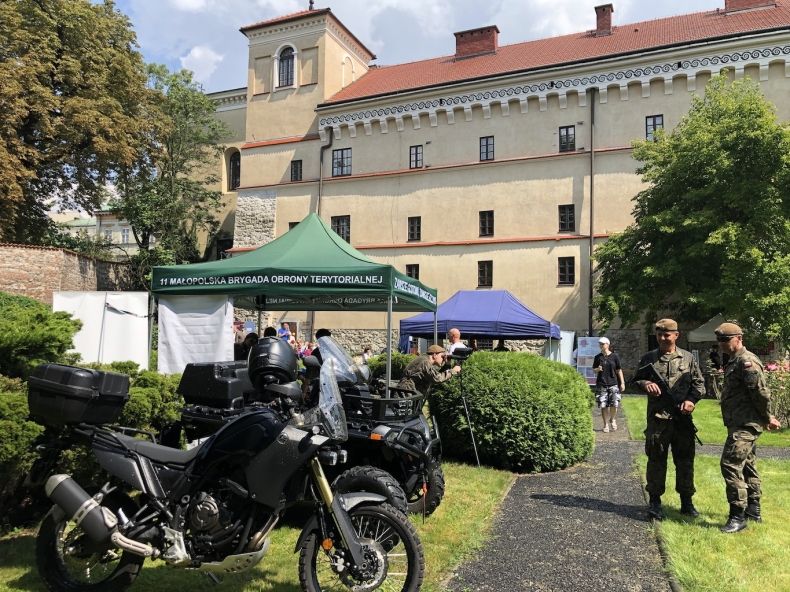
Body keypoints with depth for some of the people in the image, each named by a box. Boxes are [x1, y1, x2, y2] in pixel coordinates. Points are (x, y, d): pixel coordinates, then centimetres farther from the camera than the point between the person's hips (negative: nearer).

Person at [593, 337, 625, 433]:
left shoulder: (614, 356, 2)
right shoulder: (597, 357, 6)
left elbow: (619, 370, 6)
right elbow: (594, 370, 12)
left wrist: (622, 383, 2)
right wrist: (598, 369, -11)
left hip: (613, 383, -1)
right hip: (601, 384, 1)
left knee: (614, 404, -6)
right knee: (603, 406, 1)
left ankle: (613, 420, 22)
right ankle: (606, 424, 14)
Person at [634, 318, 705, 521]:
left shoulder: (688, 358, 8)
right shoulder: (648, 358, 6)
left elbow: (699, 383, 9)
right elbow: (636, 379, 9)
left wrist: (691, 399, -9)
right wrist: (645, 384, -13)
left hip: (683, 418, 1)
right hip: (657, 418, -1)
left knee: (685, 460, 9)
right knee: (656, 459, 3)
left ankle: (686, 501, 23)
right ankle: (655, 501, 12)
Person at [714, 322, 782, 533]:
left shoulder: (747, 362, -17)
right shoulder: (733, 361, 15)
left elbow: (761, 392, -20)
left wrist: (768, 418, -9)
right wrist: (766, 418, 19)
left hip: (746, 425, -11)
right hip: (740, 424, 11)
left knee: (731, 464, -13)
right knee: (747, 466, 18)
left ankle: (738, 516, -7)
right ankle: (753, 511, 31)